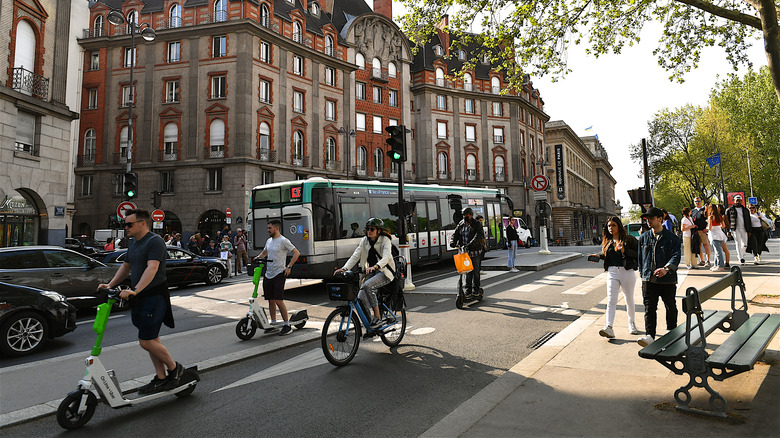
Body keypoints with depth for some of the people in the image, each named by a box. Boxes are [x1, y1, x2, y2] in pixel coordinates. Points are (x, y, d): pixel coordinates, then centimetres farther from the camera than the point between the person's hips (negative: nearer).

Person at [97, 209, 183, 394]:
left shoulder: (155, 241, -15)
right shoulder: (133, 242, 15)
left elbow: (152, 268, -28)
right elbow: (126, 266, 25)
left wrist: (135, 290, -38)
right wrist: (110, 285, 14)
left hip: (154, 296, -9)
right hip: (139, 298, 9)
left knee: (146, 341, -9)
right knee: (152, 339, 13)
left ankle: (175, 368, 10)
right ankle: (160, 378, 22)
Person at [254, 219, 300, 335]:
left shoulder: (283, 241, -9)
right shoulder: (269, 241, 14)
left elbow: (296, 253, -10)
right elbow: (264, 253, 31)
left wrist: (289, 267, -15)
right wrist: (256, 258, 10)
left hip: (279, 274, -8)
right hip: (268, 274, 8)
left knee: (278, 301, -12)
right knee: (271, 300, 12)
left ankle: (287, 325, -3)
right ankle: (273, 322, 25)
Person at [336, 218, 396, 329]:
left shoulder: (385, 240, -10)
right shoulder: (364, 240, 6)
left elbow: (386, 258, -25)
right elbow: (355, 256, -2)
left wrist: (375, 266, -45)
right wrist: (344, 268, -17)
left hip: (385, 272, -6)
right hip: (371, 272, 6)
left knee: (367, 286, -32)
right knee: (361, 298, -12)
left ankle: (378, 318, -23)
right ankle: (369, 324, 7)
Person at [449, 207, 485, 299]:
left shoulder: (476, 224, -6)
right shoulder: (460, 224, 9)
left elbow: (478, 236, -21)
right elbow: (455, 234, 6)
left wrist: (470, 244, -35)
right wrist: (452, 242, -16)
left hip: (475, 252, -3)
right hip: (465, 251, 3)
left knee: (476, 272, 6)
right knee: (468, 272, 7)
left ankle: (476, 290, 20)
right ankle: (468, 292, 12)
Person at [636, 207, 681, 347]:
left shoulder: (672, 238, -2)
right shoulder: (643, 237, 9)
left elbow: (676, 256, -12)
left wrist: (666, 269, -30)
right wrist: (643, 275, 13)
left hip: (667, 279, -2)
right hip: (648, 279, 2)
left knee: (671, 308, 14)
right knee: (649, 308, -6)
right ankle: (649, 336, -9)